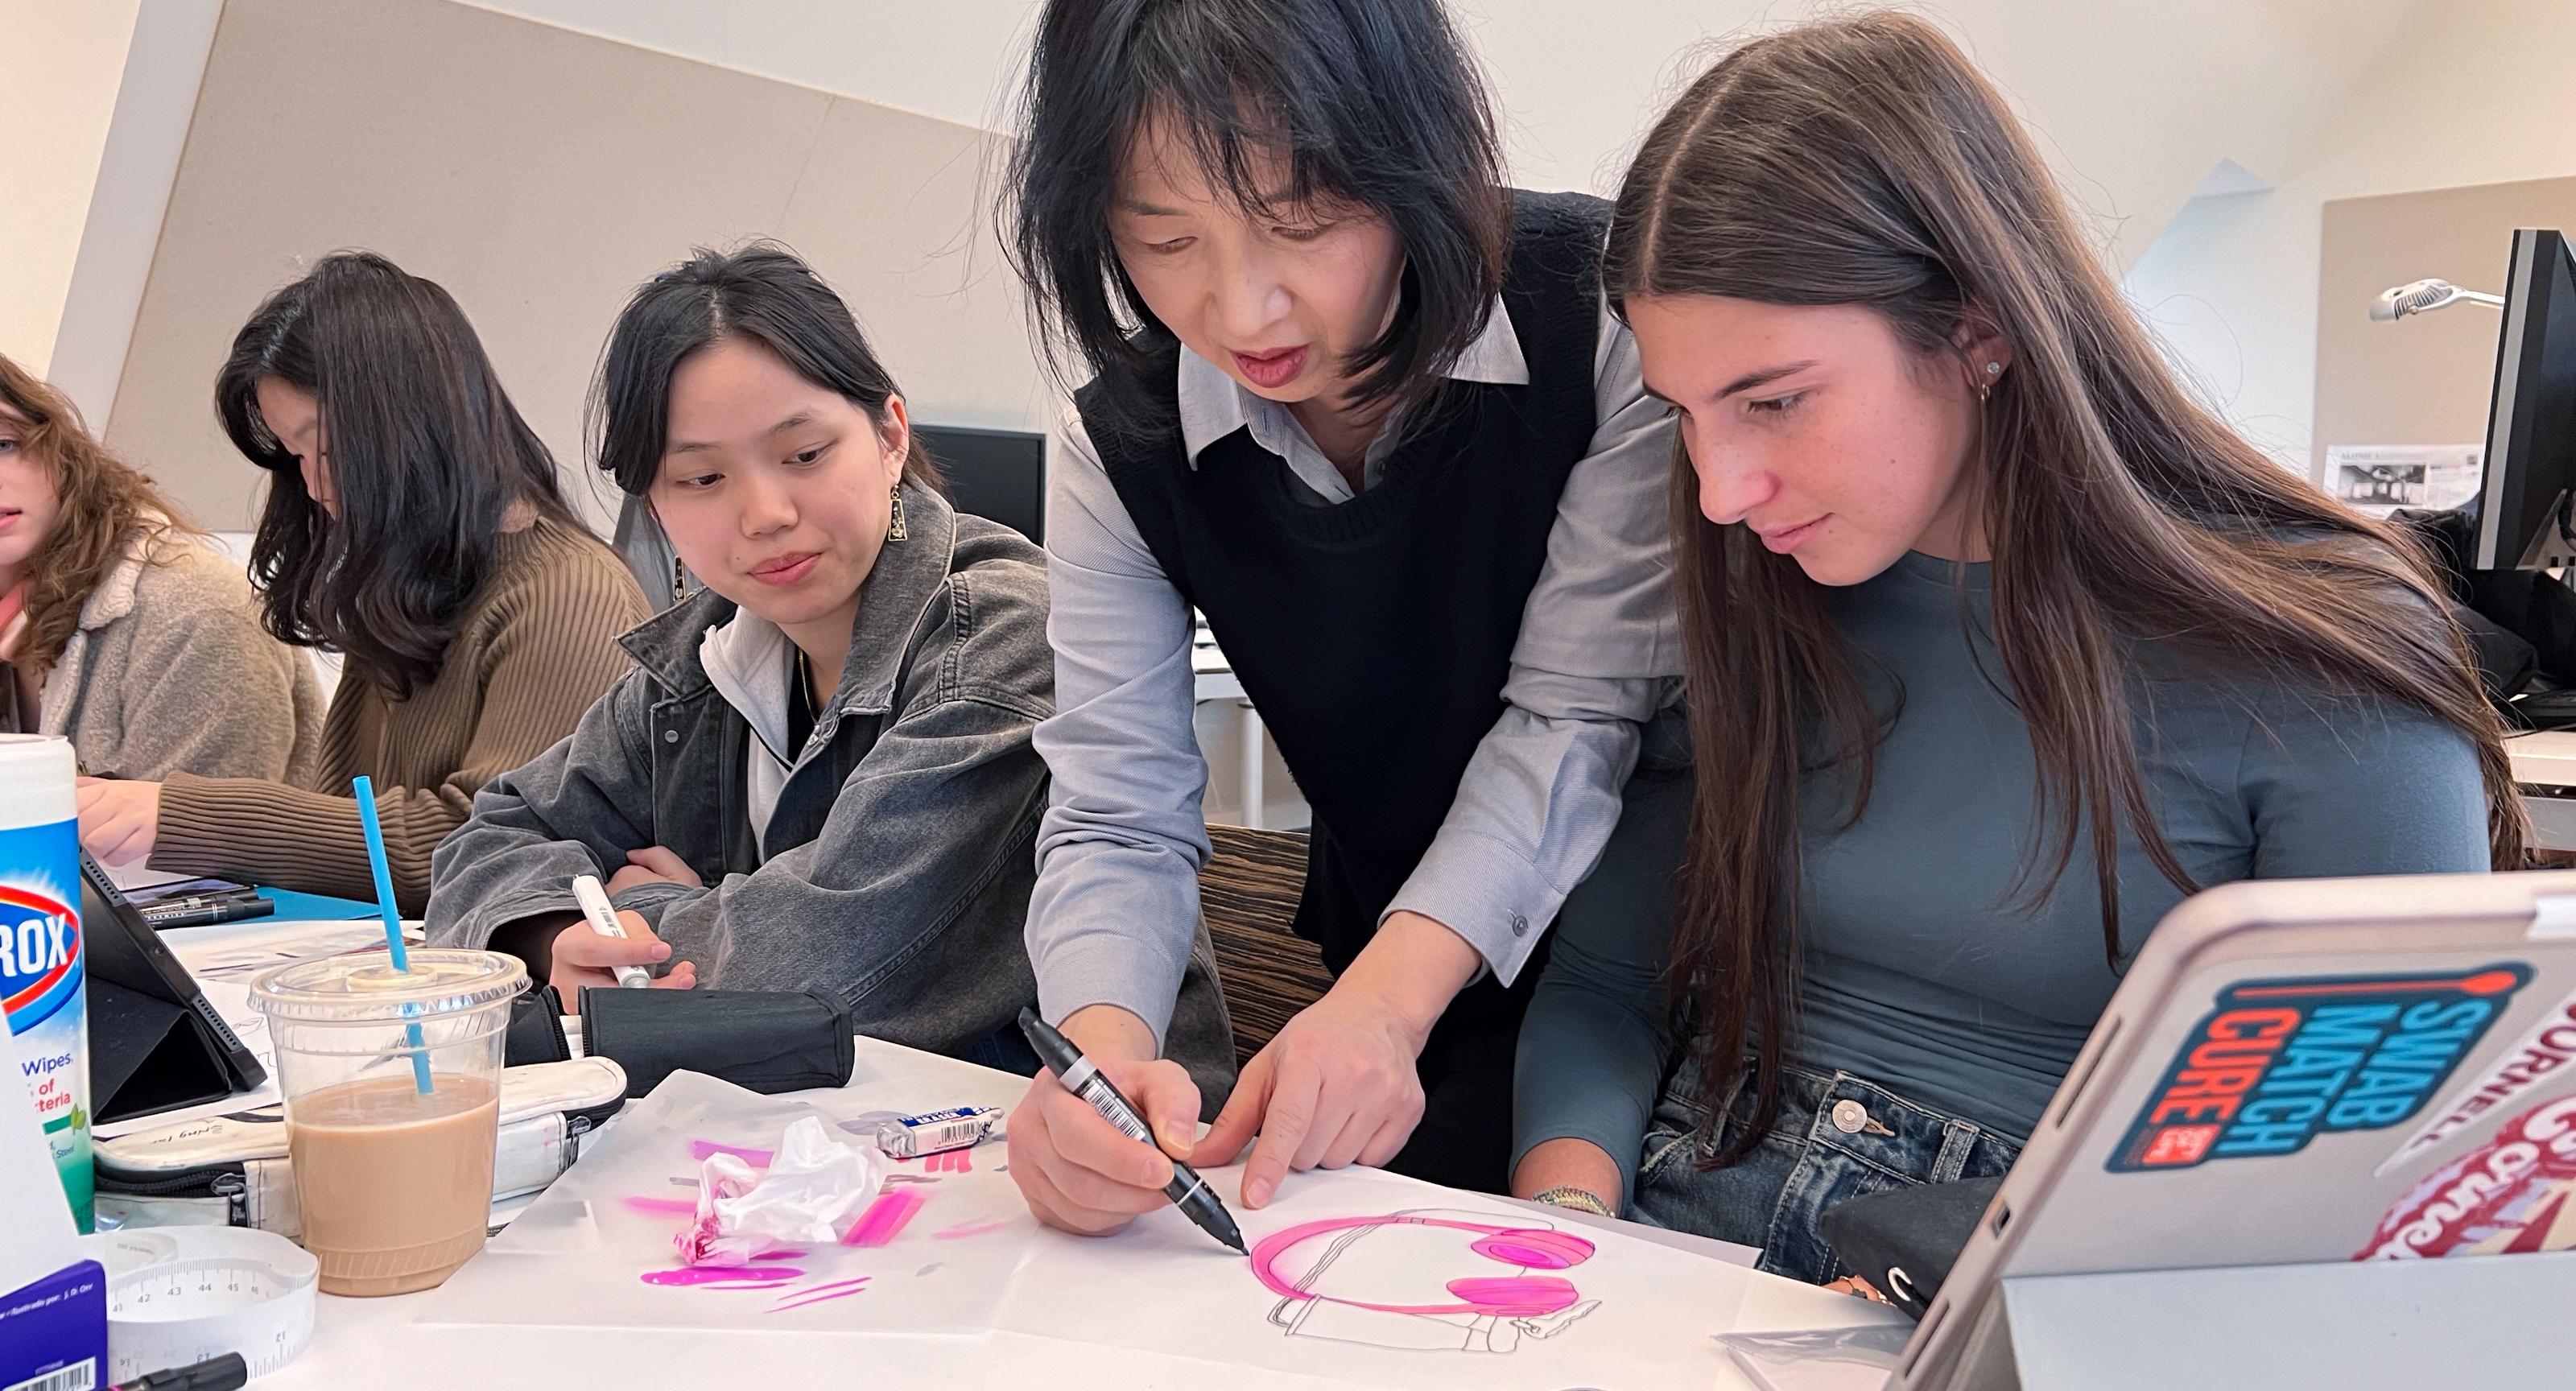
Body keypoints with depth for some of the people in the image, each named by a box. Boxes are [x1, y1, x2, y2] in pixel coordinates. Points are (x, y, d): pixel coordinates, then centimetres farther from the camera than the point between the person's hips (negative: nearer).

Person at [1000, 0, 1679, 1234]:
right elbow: (1117, 818, -14)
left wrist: (1385, 996, -33)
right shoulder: (1123, 446, -12)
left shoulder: (1605, 309, -22)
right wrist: (1101, 1049, -36)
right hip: (1403, 998, 3)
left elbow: (1576, 712, -21)